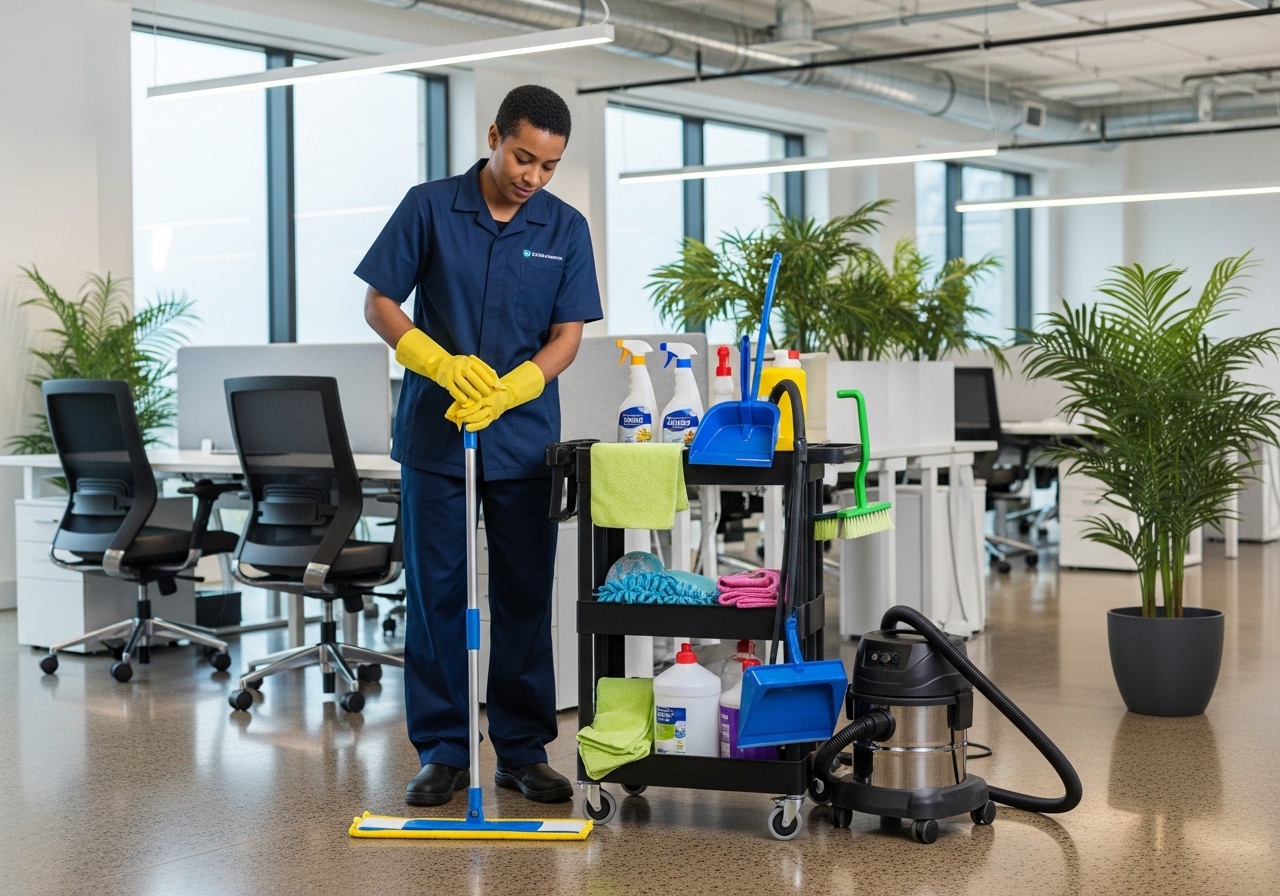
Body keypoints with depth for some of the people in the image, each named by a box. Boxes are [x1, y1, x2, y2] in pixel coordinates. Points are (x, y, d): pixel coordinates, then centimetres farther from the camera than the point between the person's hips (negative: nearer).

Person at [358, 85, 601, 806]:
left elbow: (567, 335, -1)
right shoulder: (430, 208, -2)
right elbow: (379, 304, -1)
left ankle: (524, 750, 15)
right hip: (435, 437, -1)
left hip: (525, 441, 1)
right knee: (436, 594, 3)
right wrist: (445, 366, -17)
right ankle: (443, 751, 13)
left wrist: (507, 390, -19)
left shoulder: (566, 229, 2)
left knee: (526, 598, 5)